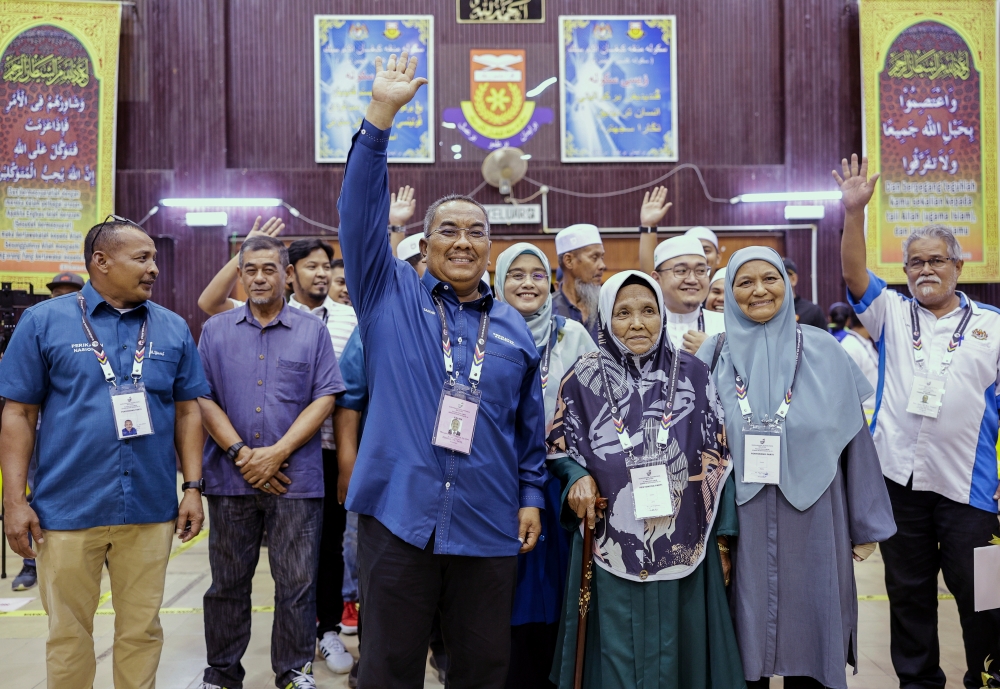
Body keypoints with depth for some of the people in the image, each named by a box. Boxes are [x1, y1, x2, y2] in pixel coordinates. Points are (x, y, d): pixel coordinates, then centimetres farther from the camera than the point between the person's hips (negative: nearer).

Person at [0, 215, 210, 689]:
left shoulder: (173, 329, 6)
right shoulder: (44, 321, -1)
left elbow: (187, 411, 9)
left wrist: (193, 488, 3)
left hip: (150, 508, 2)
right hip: (67, 508, -2)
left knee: (141, 630, 12)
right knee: (68, 633, 11)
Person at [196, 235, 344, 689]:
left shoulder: (312, 331, 5)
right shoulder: (216, 330, 9)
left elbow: (324, 399, -2)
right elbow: (203, 398, 3)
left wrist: (276, 454, -10)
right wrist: (241, 454, -9)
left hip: (296, 477, -1)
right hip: (230, 477, 2)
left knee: (296, 581, 3)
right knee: (228, 580, 11)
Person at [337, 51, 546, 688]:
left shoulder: (515, 328, 10)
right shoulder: (390, 296, 3)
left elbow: (530, 426, 15)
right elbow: (362, 211, -7)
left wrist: (531, 497, 9)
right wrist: (381, 116, -14)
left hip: (489, 528, 3)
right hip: (398, 516, -2)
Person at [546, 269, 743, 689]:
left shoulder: (692, 375, 1)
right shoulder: (584, 378, 0)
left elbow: (718, 458, 4)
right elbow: (559, 446, 9)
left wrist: (723, 536, 3)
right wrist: (580, 477, -12)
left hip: (682, 549, 1)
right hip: (612, 551, 0)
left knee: (675, 654, 10)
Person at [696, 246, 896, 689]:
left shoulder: (824, 353, 0)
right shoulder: (713, 356, 1)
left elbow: (854, 439, 3)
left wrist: (866, 527, 5)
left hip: (812, 524, 0)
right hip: (742, 529, 0)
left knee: (807, 633, 10)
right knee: (745, 639, 9)